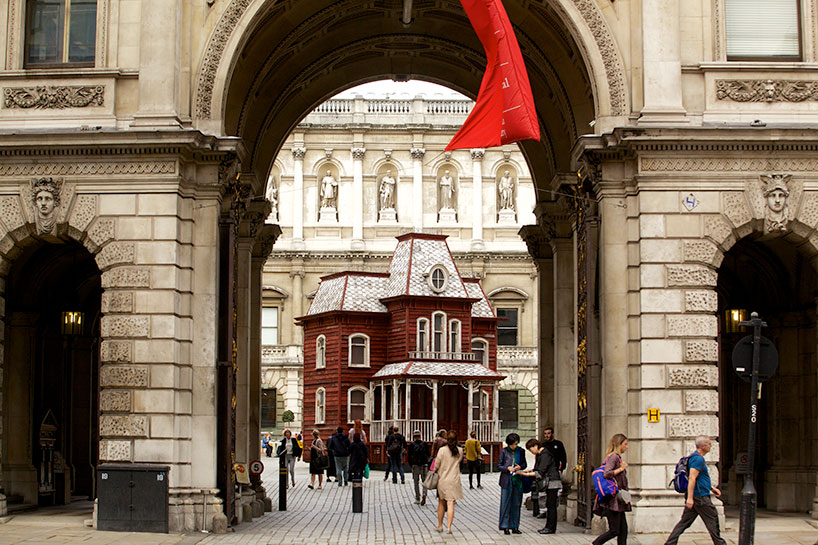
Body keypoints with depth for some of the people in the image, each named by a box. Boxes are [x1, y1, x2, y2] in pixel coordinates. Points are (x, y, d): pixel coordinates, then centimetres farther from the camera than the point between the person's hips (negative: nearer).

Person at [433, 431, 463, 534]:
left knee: (441, 503, 14)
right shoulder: (460, 451, -4)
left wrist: (435, 470, 15)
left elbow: (436, 465, -4)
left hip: (442, 479, 0)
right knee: (450, 504, -1)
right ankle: (448, 527, -6)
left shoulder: (442, 450, -11)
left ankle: (440, 526, 24)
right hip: (454, 480, 0)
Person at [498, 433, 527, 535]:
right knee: (505, 503, -3)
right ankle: (505, 526, 2)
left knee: (516, 504, 7)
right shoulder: (504, 451, -2)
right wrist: (507, 468, -18)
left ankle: (514, 526, 14)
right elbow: (499, 466, 0)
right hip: (506, 480, -3)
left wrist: (520, 467, -8)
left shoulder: (520, 451, 6)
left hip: (517, 480, 3)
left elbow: (524, 464, 15)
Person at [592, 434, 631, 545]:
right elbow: (606, 474, -25)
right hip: (613, 499, -10)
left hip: (618, 501, 10)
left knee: (623, 530, 6)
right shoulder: (613, 457, -11)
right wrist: (621, 468, -14)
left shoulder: (617, 457, 17)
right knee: (614, 531, -8)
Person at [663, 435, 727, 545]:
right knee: (713, 519, 1)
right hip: (700, 496, -10)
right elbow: (692, 479, -22)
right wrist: (690, 498, -26)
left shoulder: (696, 457, 19)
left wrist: (712, 488, 30)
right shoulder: (698, 459, -15)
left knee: (684, 522, 7)